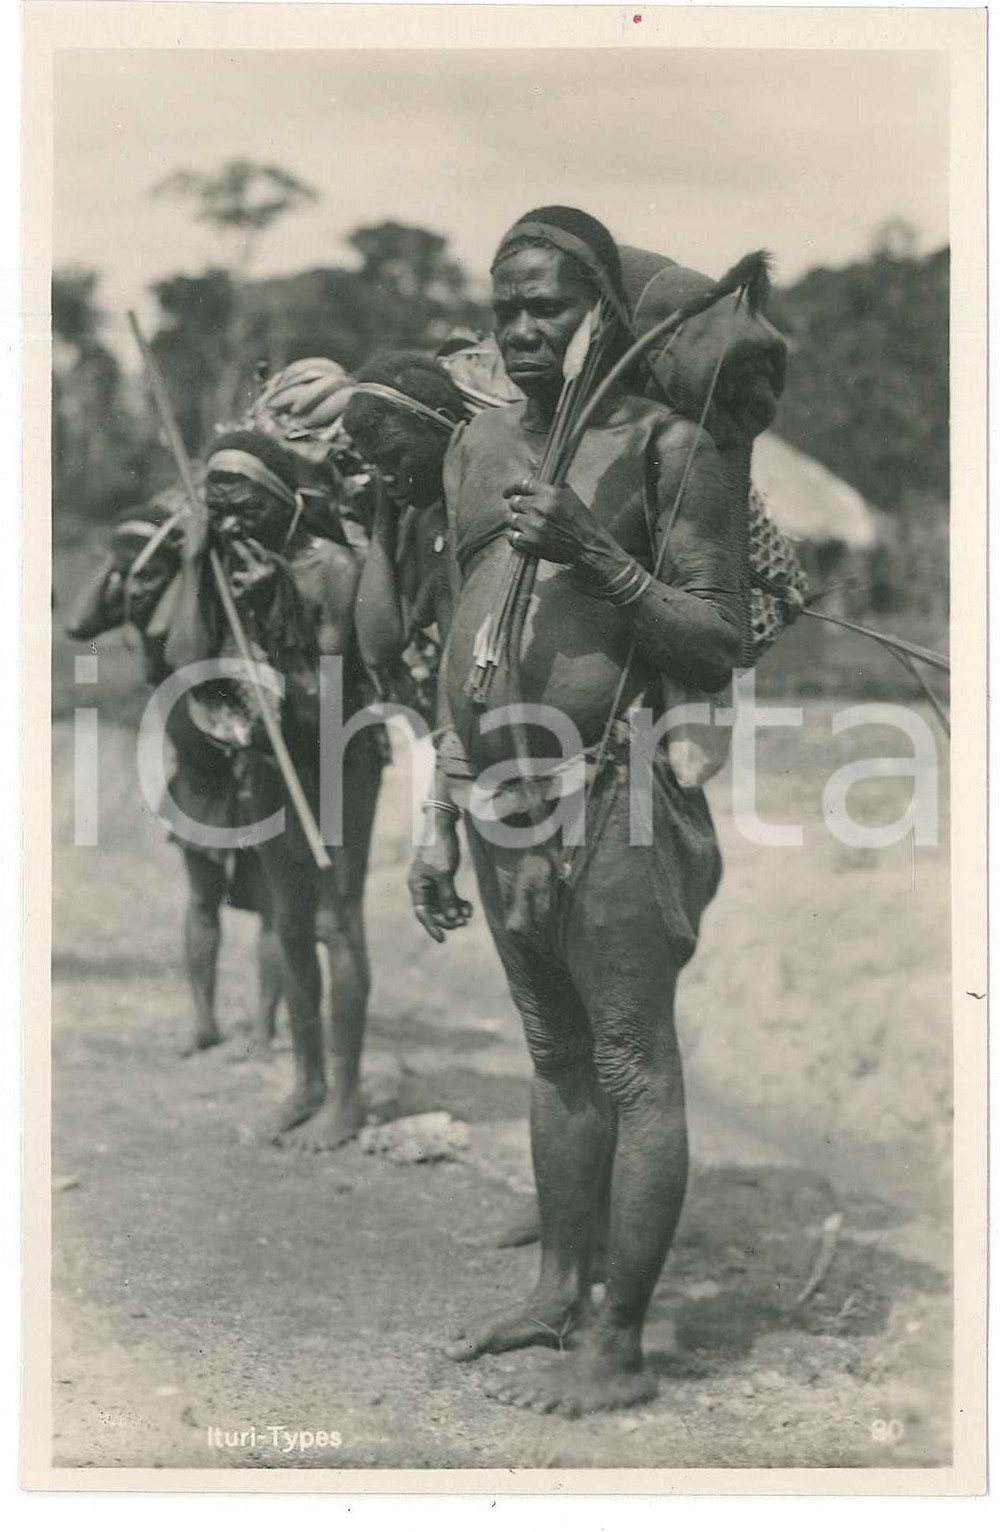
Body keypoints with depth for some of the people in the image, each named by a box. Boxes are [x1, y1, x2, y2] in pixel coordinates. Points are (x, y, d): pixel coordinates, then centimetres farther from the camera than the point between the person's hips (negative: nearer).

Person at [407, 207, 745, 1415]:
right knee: (555, 1055, 16)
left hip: (611, 795, -7)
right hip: (501, 797, 7)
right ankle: (559, 1291, 27)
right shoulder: (476, 447, 14)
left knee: (634, 1066, -3)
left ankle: (618, 1349, 2)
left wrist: (594, 553, -21)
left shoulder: (662, 445, -6)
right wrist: (441, 822, 16)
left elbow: (719, 652, -9)